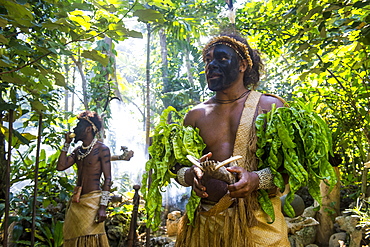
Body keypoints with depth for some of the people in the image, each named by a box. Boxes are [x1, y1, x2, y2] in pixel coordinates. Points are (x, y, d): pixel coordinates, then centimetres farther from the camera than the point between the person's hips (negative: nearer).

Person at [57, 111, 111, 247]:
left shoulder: (102, 149, -6)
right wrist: (67, 143, 10)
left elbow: (108, 179, -11)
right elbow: (60, 166, 6)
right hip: (76, 202, 7)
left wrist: (103, 207, -18)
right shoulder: (78, 150, 16)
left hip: (92, 201, -7)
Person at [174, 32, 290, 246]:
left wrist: (257, 179, -22)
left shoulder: (270, 107, 1)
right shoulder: (196, 115, 9)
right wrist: (189, 175, -12)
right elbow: (176, 166, 11)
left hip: (257, 219, -2)